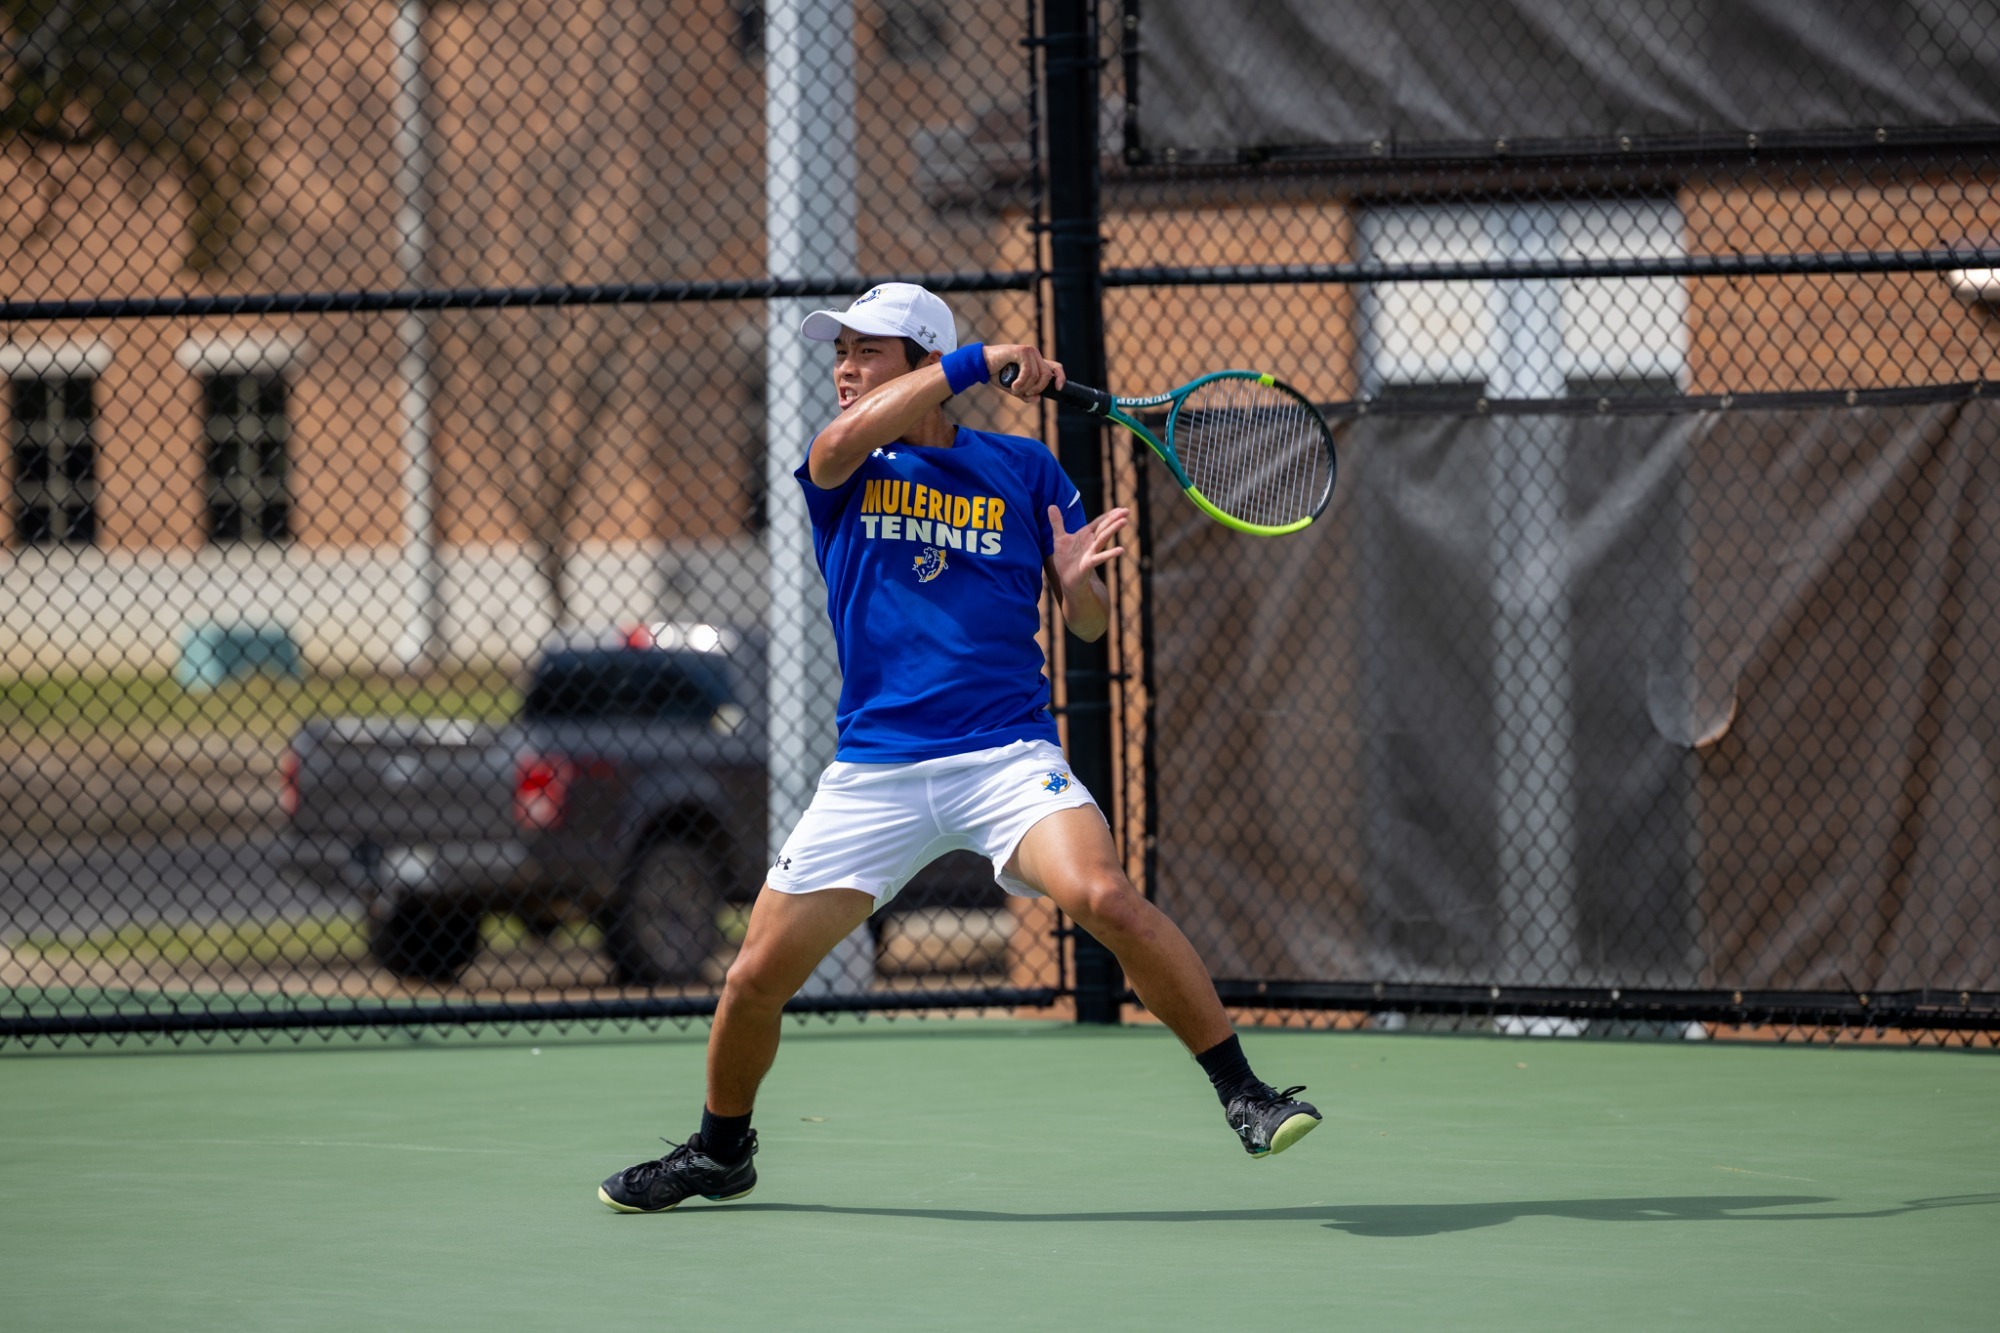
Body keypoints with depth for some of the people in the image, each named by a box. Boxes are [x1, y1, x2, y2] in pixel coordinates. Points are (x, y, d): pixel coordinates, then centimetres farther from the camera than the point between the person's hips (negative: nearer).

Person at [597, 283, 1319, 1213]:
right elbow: (840, 444, -20)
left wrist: (1078, 582, -14)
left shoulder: (1023, 469, 6)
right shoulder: (844, 471, 6)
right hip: (874, 775, 2)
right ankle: (719, 1152, 28)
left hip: (1007, 754, -2)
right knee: (756, 977, 1)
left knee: (1109, 900, -29)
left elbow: (1089, 623, 10)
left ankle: (1242, 1093, -19)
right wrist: (977, 362, -22)